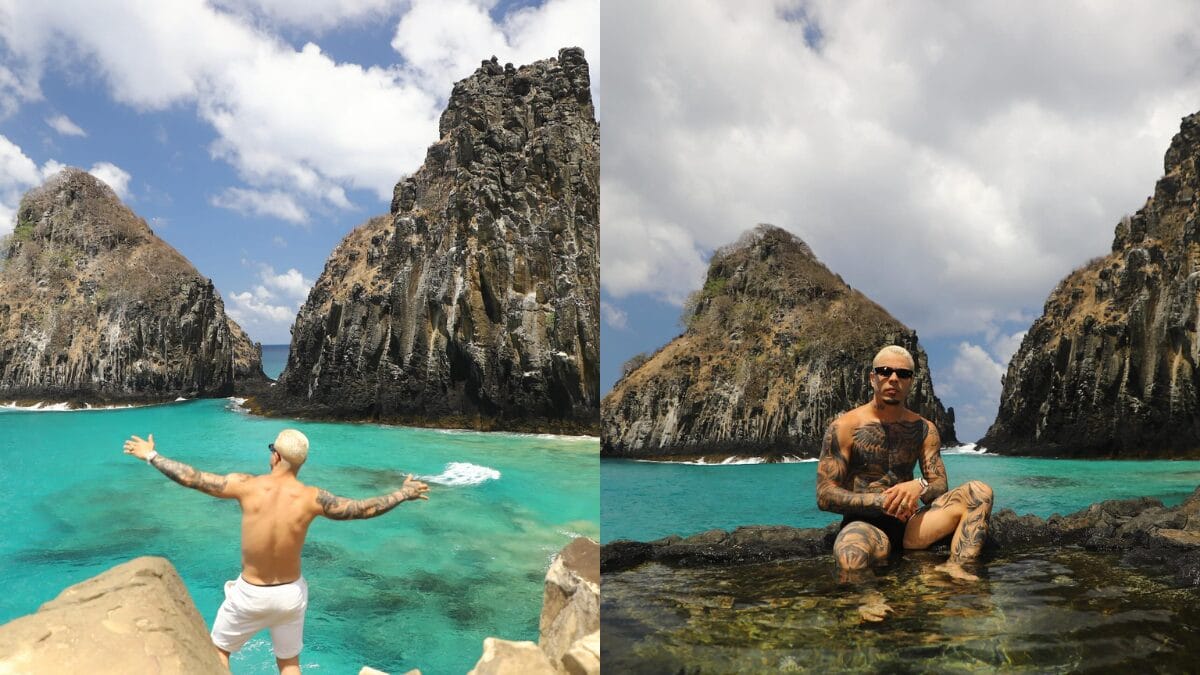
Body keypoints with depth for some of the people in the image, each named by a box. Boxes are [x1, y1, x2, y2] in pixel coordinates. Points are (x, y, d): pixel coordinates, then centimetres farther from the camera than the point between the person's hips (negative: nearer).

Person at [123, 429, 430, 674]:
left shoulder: (247, 485, -17)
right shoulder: (311, 498, -15)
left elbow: (190, 478, -9)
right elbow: (363, 508, -9)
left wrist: (151, 455, 6)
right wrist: (404, 493, 4)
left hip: (251, 594, -1)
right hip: (291, 593, 1)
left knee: (218, 649, 26)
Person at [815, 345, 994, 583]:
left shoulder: (924, 429, 11)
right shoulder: (844, 427, -3)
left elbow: (940, 488, 8)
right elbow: (824, 496, -7)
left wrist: (920, 486, -16)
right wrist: (880, 500, -19)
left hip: (909, 524, 6)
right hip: (863, 524, -5)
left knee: (980, 492, -16)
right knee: (853, 556, -43)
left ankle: (955, 566, -28)